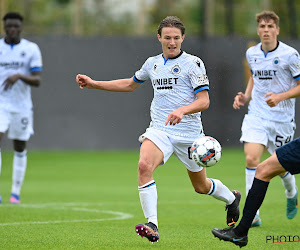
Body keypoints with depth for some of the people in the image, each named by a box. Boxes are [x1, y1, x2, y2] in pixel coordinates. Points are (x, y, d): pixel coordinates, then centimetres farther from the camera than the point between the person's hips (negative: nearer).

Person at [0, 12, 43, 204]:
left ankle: (16, 192, 20)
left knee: (20, 148, 8)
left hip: (21, 106, 1)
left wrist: (19, 76, -24)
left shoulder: (31, 49, -1)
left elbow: (37, 80, -8)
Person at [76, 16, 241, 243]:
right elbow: (130, 84, 28)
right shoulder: (152, 63, 11)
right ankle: (152, 226, -31)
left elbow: (204, 101, -11)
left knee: (201, 187, 11)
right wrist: (93, 84, 23)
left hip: (189, 132, -3)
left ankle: (232, 198, 46)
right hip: (159, 129, 3)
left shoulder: (193, 63, -5)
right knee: (144, 165, -28)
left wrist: (182, 110, -30)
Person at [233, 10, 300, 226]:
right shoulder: (252, 53, 4)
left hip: (282, 118, -3)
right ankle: (253, 215, -14)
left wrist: (280, 97, -21)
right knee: (251, 158, -15)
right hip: (256, 115, 3)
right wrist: (246, 97, 8)